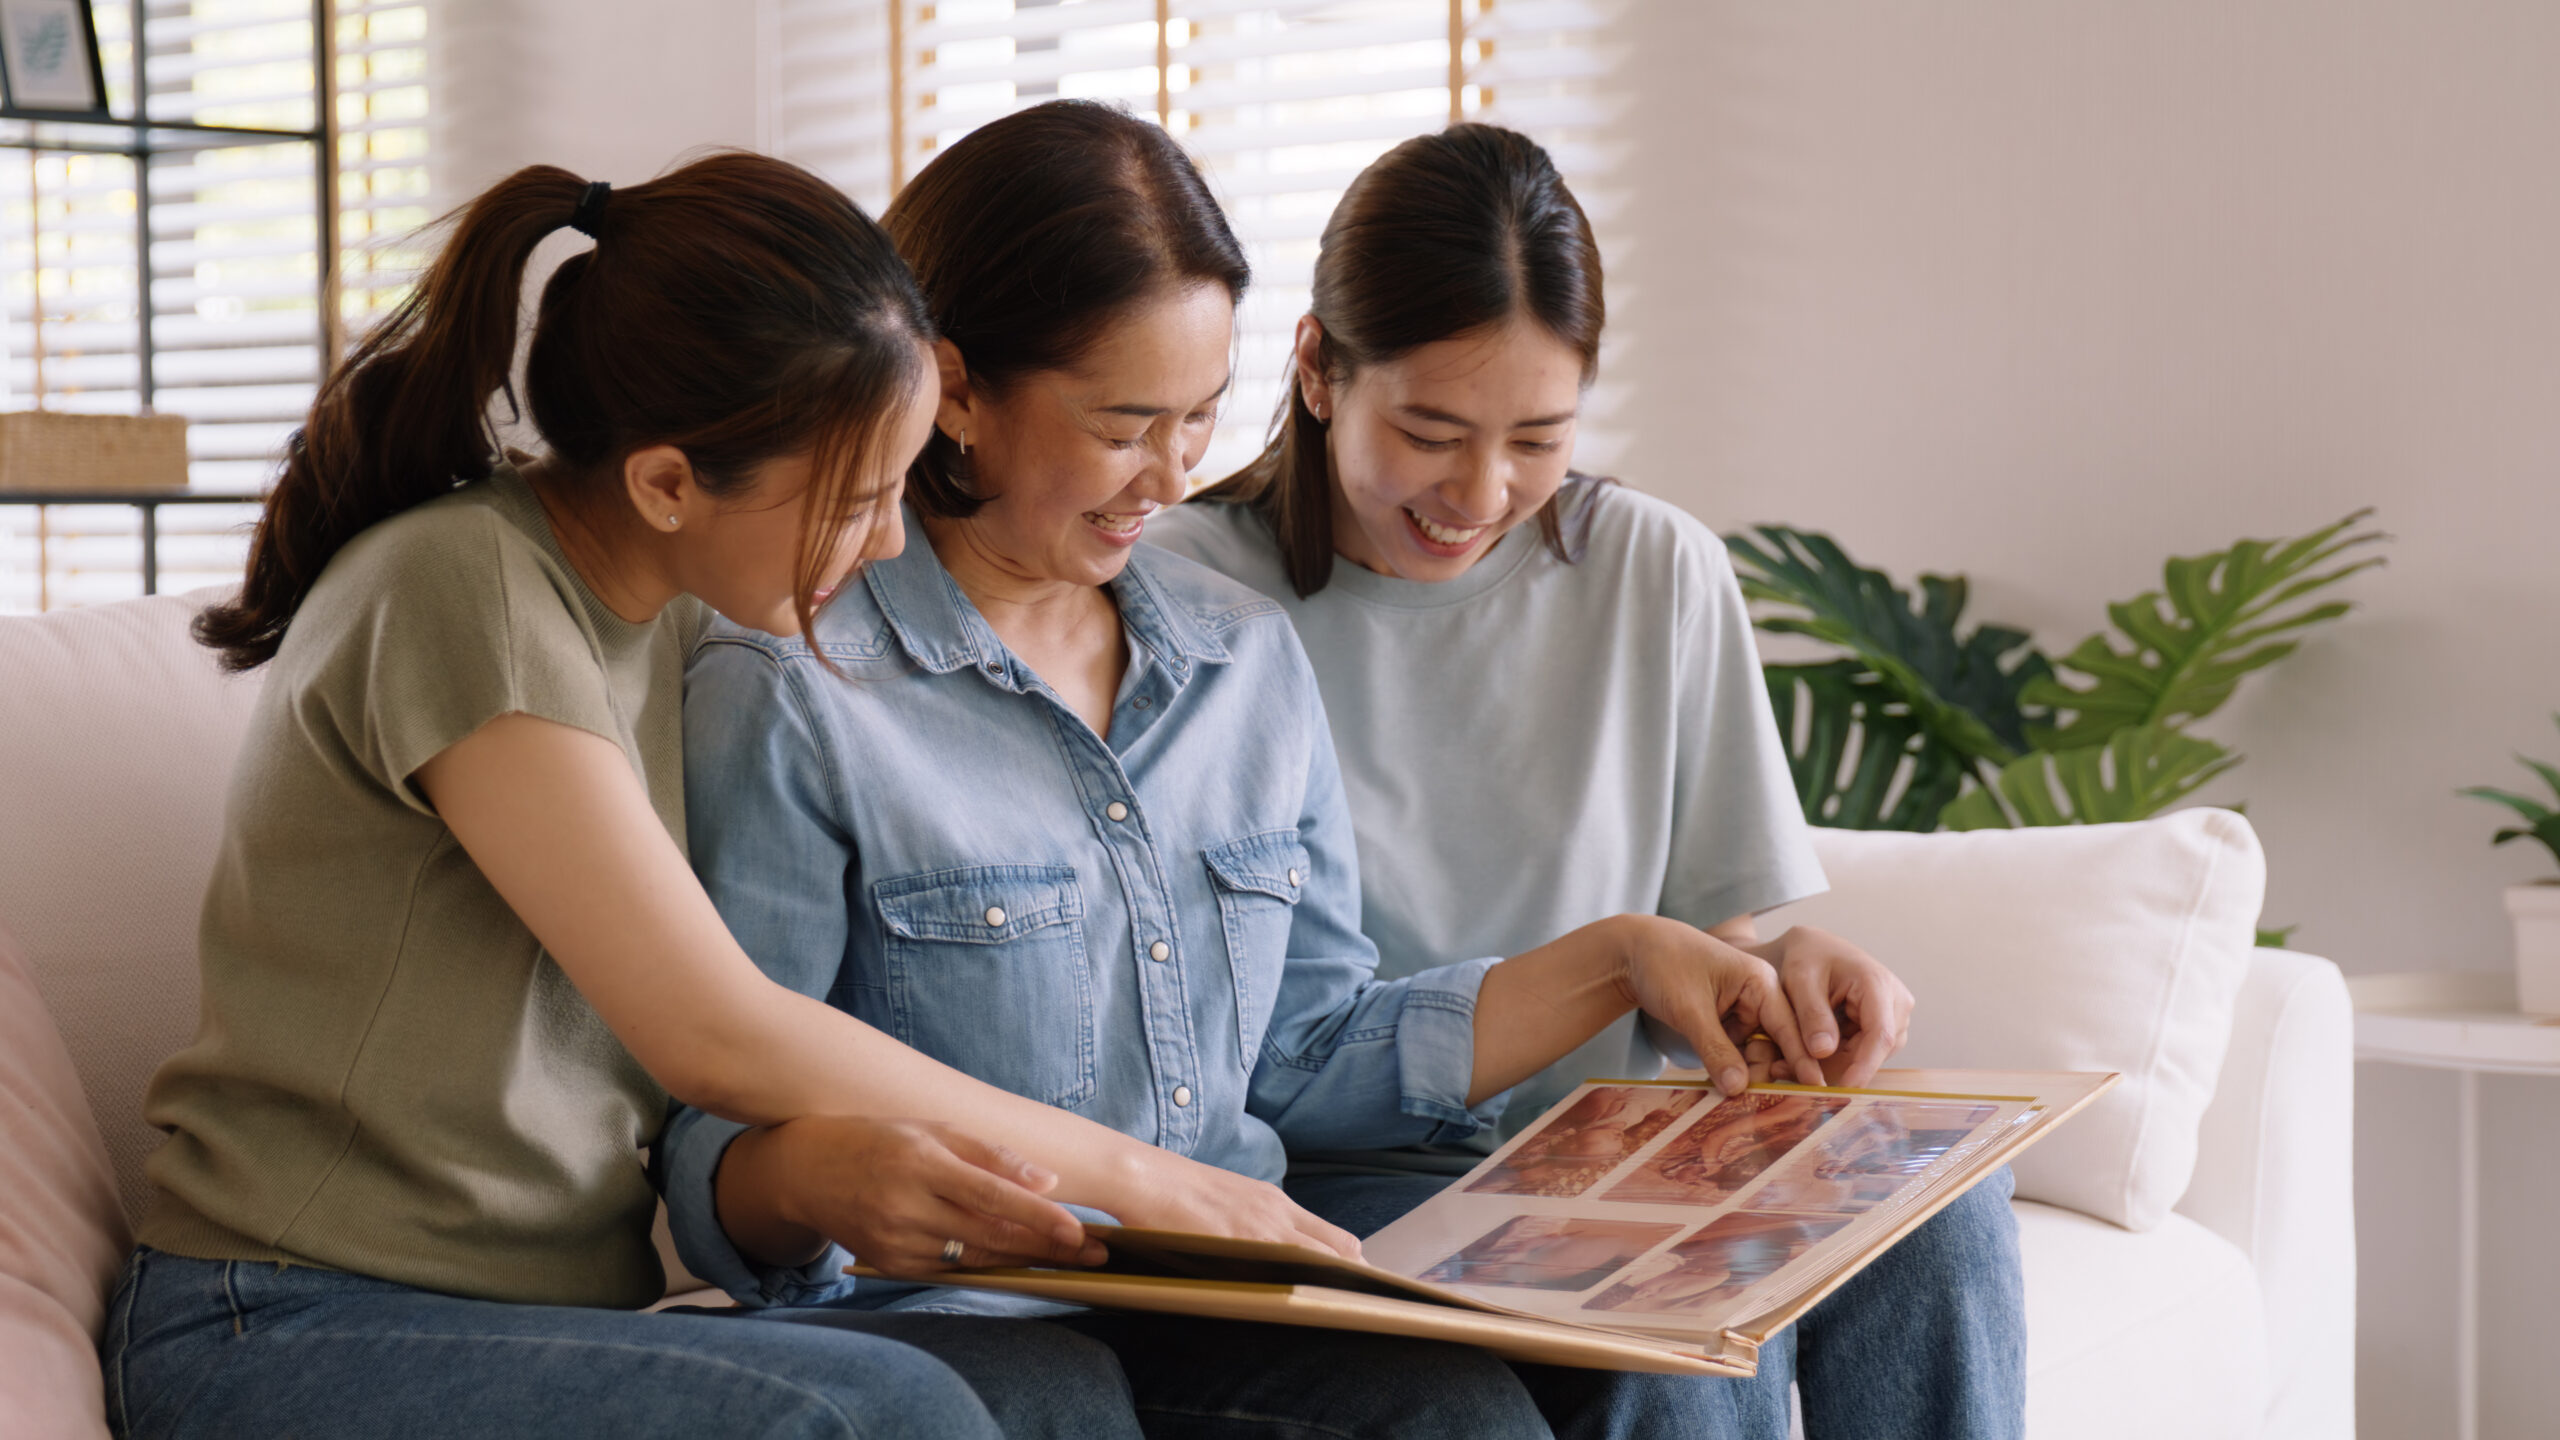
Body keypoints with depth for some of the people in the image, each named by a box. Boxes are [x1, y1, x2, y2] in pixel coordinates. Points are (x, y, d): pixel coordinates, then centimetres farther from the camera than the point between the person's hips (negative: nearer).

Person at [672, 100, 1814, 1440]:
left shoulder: (1249, 659, 15)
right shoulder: (789, 691, -7)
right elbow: (709, 1167, -8)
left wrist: (1615, 958, 10)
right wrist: (823, 1172, -32)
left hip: (1245, 1305, 7)